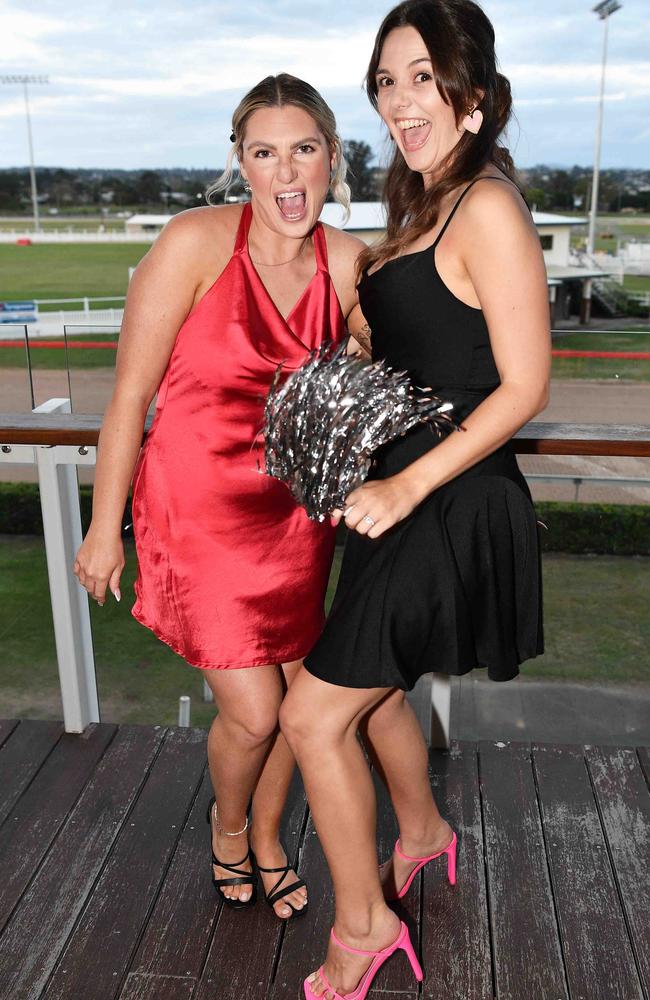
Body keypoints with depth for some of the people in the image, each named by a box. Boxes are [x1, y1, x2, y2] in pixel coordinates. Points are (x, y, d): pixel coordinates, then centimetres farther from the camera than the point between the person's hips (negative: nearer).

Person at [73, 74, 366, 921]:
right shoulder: (196, 243, -17)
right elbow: (130, 395, -12)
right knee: (252, 712, -2)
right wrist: (104, 530, -7)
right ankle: (226, 826, 35)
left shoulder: (349, 264, -5)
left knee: (293, 698, 13)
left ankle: (267, 839, 44)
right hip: (199, 509, -4)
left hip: (294, 512, 4)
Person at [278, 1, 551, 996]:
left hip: (451, 508, -9)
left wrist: (408, 485, -22)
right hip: (402, 492, 9)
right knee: (372, 686, 24)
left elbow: (524, 387, -19)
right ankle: (422, 831, 51)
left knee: (314, 717, -2)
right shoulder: (418, 212, 12)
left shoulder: (488, 208, -16)